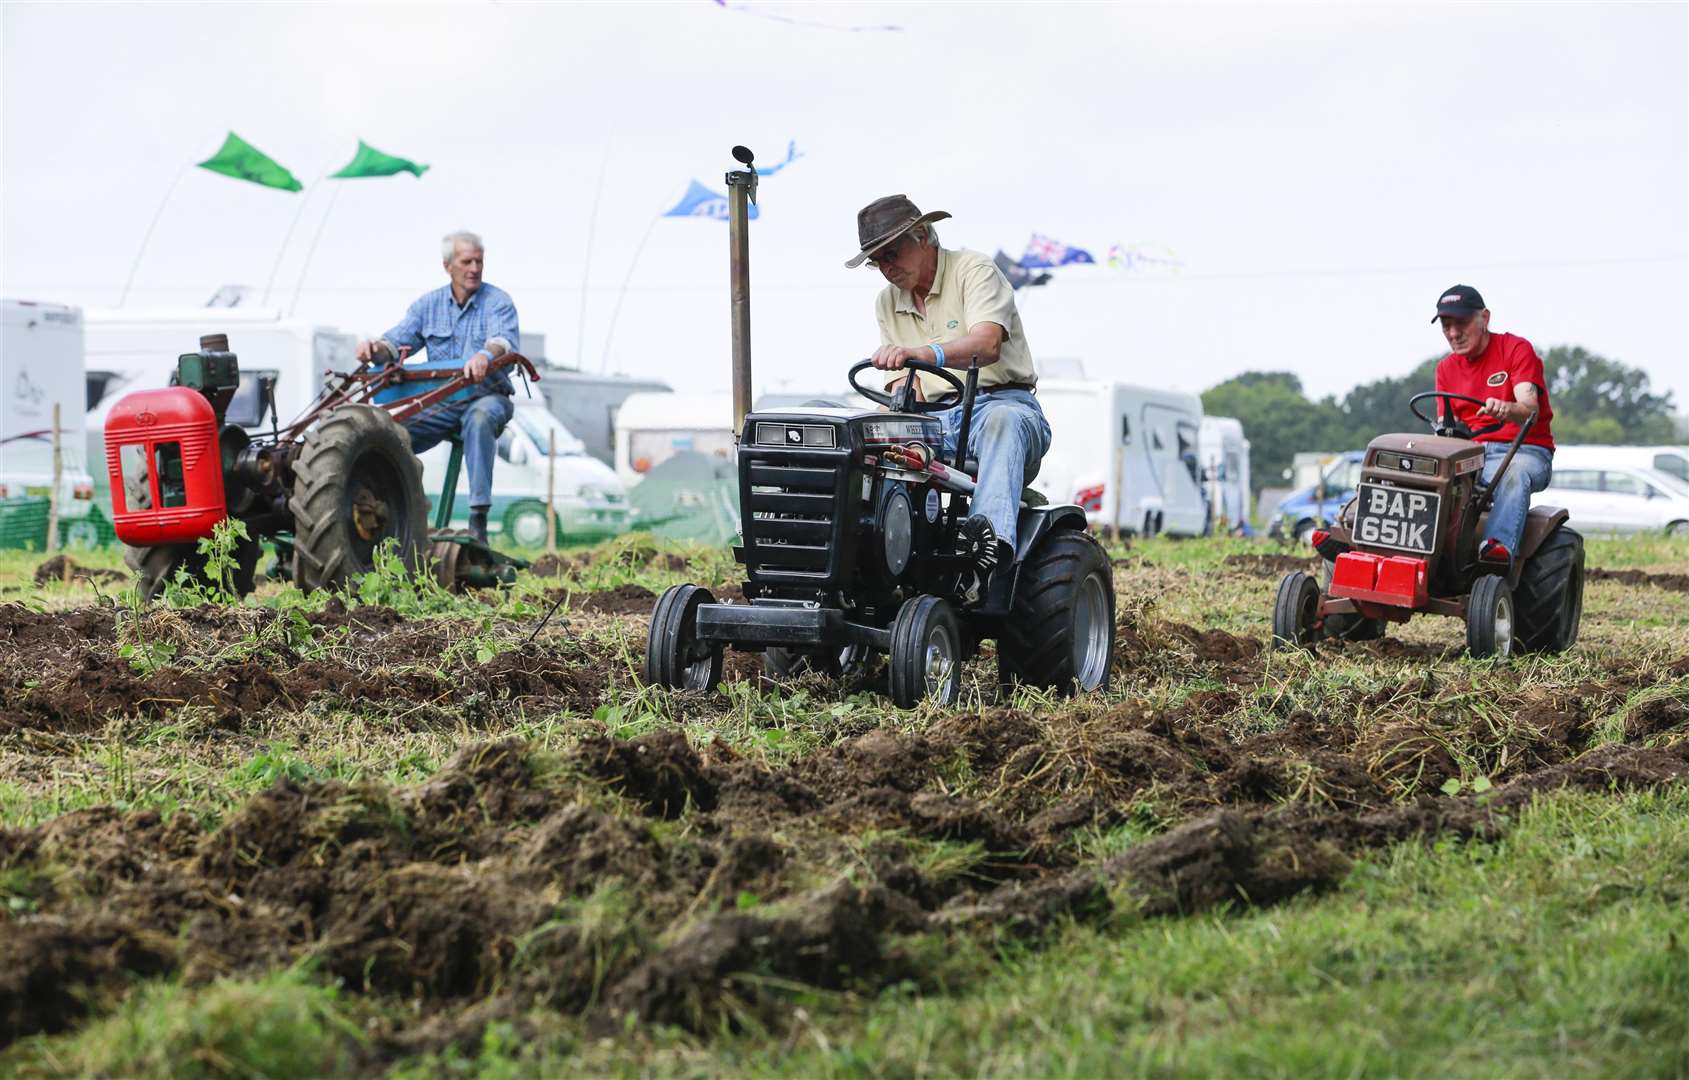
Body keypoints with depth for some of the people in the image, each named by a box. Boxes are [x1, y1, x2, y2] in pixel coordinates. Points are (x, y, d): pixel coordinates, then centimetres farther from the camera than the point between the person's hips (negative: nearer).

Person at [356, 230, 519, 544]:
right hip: (439, 402, 4)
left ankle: (478, 518, -41)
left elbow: (504, 341, -22)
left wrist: (484, 356, -46)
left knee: (480, 418, -39)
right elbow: (398, 341, 1)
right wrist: (376, 347, -24)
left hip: (487, 396, -4)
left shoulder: (498, 302, -2)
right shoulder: (428, 305, 10)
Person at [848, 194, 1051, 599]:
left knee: (1000, 420, -42)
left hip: (1003, 403, -5)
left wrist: (924, 353, -42)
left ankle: (993, 540, -61)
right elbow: (903, 384, 16)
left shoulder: (974, 270, -3)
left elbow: (987, 345, -23)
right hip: (935, 422, 5)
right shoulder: (887, 303, 17)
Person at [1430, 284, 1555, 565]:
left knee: (1515, 474, -41)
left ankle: (1501, 545, -60)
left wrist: (1506, 409, -41)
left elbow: (1529, 409, -16)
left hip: (1524, 450, -4)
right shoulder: (1446, 368, 17)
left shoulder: (1516, 349, 0)